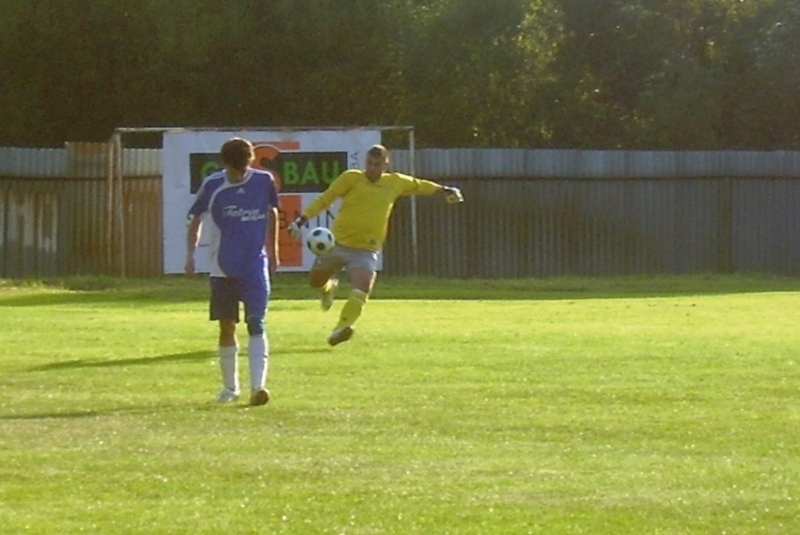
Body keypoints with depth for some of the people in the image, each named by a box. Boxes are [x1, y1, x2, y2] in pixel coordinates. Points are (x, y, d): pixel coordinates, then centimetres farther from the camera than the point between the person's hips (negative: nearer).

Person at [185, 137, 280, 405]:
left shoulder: (264, 181, -3)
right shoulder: (212, 185, -6)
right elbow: (196, 219, 5)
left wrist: (272, 251, 20)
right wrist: (190, 254, -5)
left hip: (256, 266, -1)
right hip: (223, 267, 1)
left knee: (256, 324, -13)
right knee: (227, 327, 7)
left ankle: (257, 386, -20)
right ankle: (230, 387, 21)